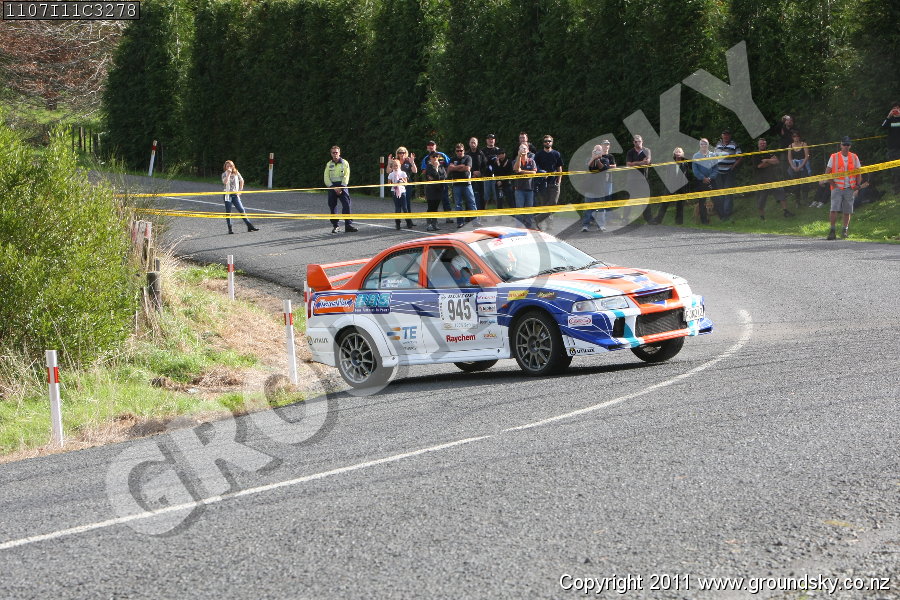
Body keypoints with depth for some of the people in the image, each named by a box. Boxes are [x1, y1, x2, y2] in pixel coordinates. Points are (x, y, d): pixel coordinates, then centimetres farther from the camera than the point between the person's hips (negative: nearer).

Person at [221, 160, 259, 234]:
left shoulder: (236, 173, 6)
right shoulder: (224, 174, -1)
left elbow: (241, 181, 19)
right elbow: (225, 182, -20)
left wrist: (240, 190, 11)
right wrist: (229, 173, -19)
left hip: (235, 195, 2)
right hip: (227, 194, -2)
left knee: (242, 210, -3)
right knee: (228, 212, 1)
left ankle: (249, 226, -1)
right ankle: (230, 229, 6)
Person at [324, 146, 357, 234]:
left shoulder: (344, 163, 5)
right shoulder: (328, 164, 10)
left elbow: (346, 177, -2)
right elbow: (326, 178, 4)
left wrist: (341, 188, -13)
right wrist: (333, 188, -10)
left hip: (342, 186, -2)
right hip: (331, 186, 2)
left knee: (346, 204, -13)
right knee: (332, 206, 1)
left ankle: (348, 225, -16)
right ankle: (335, 226, 9)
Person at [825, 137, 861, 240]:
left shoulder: (854, 157, 10)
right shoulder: (834, 157, 3)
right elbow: (827, 172, 4)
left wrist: (857, 185, 4)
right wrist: (832, 184, -5)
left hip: (849, 188, 2)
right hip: (837, 187, -2)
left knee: (847, 211, 4)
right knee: (834, 209, -13)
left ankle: (845, 230, 15)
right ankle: (832, 230, -10)